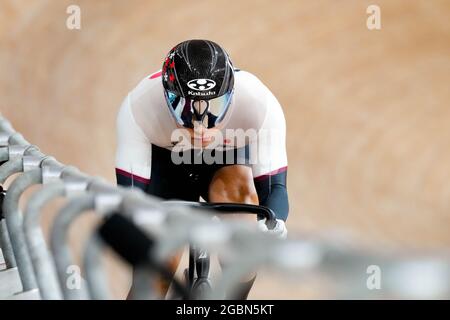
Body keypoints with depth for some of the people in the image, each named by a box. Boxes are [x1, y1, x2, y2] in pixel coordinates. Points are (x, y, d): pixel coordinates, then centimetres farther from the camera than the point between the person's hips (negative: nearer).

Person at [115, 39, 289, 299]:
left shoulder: (260, 103, -36)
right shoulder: (139, 106, -36)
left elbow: (274, 185, -34)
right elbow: (130, 190, -33)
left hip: (227, 159, 0)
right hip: (166, 160, 0)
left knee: (239, 189, -35)